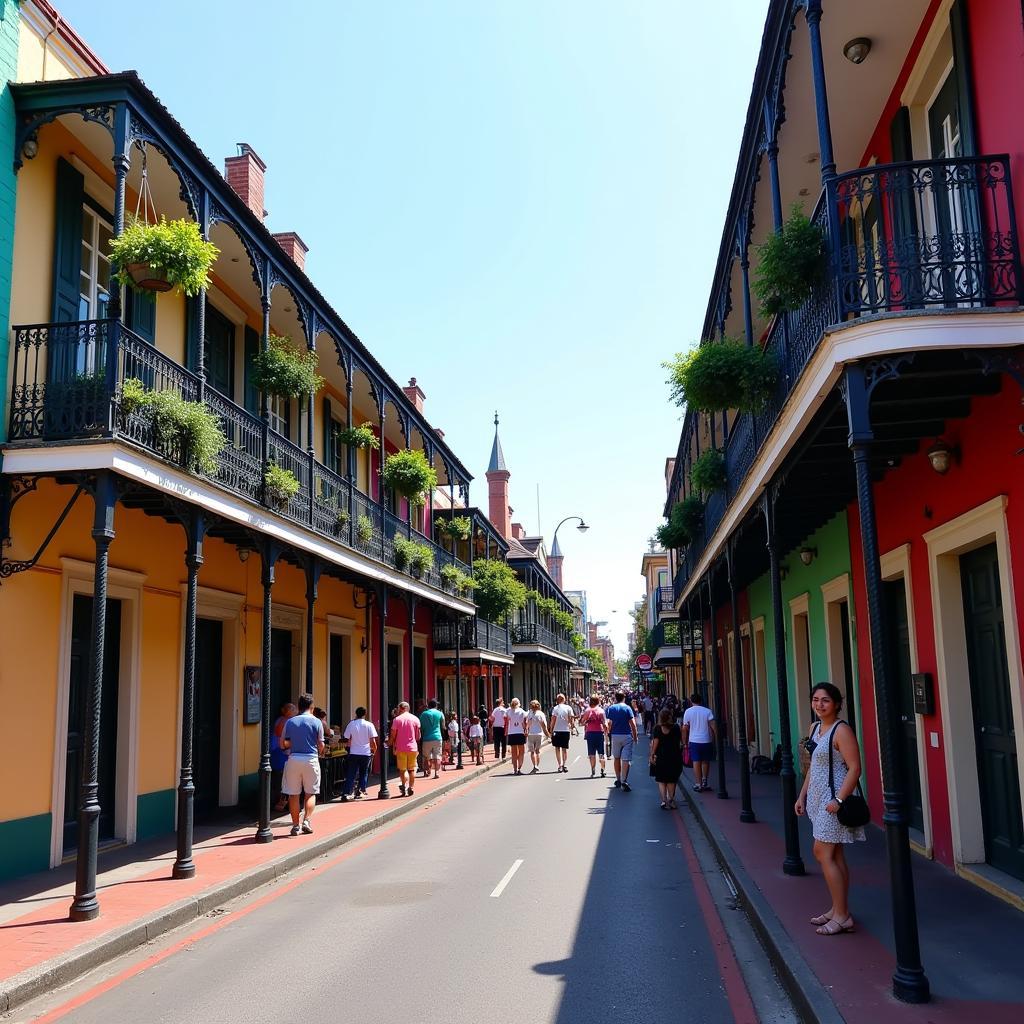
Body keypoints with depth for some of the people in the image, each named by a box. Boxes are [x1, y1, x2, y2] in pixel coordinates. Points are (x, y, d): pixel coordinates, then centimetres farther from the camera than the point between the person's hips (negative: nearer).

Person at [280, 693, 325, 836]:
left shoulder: (290, 721, 3)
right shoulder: (316, 722, -2)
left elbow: (283, 744, 6)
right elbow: (321, 745, -2)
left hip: (294, 759, 1)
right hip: (311, 759, -1)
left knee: (293, 794, 8)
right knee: (310, 793, 11)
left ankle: (295, 825, 10)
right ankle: (307, 820, -5)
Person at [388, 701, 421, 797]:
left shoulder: (396, 719, -2)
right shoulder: (415, 719, 4)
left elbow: (393, 735, -2)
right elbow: (418, 735, 5)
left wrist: (393, 747, 8)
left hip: (401, 748, -2)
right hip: (413, 747, 2)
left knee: (402, 769, 5)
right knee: (412, 769, 10)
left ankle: (403, 785, -11)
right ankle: (410, 788, 8)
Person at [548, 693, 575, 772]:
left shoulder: (555, 708, -4)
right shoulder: (568, 708, 1)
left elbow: (553, 720, -6)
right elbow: (571, 719, -1)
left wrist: (551, 730, 0)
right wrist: (572, 727, 12)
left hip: (557, 731, -2)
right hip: (566, 730, 2)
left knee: (557, 748, 8)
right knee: (565, 748, 12)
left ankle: (560, 765, -2)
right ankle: (564, 764, 3)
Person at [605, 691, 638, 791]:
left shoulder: (610, 708, 3)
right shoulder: (627, 708, -4)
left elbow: (608, 723, -3)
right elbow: (633, 724, -7)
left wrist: (609, 732, 10)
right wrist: (635, 736, 1)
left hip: (615, 735, 3)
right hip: (627, 735, -2)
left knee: (616, 758, 17)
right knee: (626, 759, -4)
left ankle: (618, 780, 24)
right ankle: (624, 781, -16)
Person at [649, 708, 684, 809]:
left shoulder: (657, 729, -6)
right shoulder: (676, 728, -3)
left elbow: (654, 743, -11)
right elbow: (680, 742, 1)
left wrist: (652, 755, -6)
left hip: (660, 757, -1)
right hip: (674, 757, 1)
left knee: (661, 780, 5)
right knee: (671, 780, 15)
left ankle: (664, 800, -9)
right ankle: (671, 800, 15)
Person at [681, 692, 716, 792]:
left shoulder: (688, 711, -1)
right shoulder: (708, 711, -1)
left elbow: (685, 728, 0)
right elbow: (713, 726, -9)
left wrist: (685, 742, 9)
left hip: (694, 741, -1)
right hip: (707, 740, 1)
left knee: (696, 762, 3)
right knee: (706, 761, 17)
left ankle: (698, 784, 2)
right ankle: (704, 781, 17)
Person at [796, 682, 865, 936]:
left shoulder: (841, 731, -15)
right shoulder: (815, 728, 11)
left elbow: (854, 768, -20)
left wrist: (839, 800, -25)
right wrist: (802, 796, 17)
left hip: (833, 798, -9)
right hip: (818, 798, 9)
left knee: (822, 853, -7)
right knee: (833, 855, 14)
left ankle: (841, 916, 1)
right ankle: (839, 910, 22)